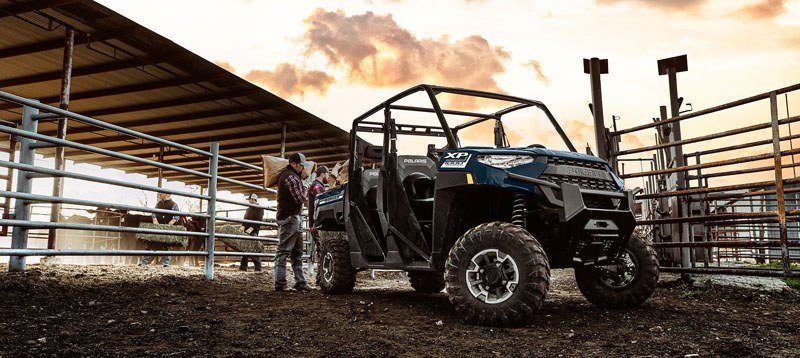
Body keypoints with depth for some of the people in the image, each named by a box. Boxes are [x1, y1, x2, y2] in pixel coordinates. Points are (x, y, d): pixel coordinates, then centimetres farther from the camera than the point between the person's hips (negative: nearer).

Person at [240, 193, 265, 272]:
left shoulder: (259, 209, 0)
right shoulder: (248, 209, 22)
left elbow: (259, 220, -10)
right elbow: (245, 219, 21)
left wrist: (252, 228, -20)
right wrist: (243, 226, 0)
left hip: (254, 231, -7)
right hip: (246, 231, 7)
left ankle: (258, 268, -8)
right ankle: (243, 267, 8)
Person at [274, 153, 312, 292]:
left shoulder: (285, 175, 20)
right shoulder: (291, 177, -13)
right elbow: (300, 198, -18)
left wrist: (301, 176, 11)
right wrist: (305, 190, 2)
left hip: (293, 218, 11)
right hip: (290, 217, -11)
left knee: (297, 252, 12)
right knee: (283, 251, -9)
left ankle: (300, 282, 16)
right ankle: (280, 284, -7)